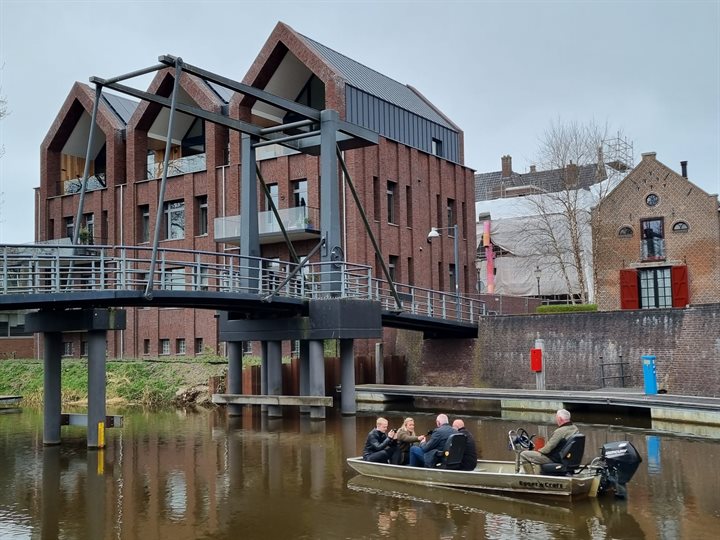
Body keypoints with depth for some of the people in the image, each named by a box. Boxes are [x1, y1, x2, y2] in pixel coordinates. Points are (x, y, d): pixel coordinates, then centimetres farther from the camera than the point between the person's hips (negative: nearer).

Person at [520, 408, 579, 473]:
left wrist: (539, 451, -2)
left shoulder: (560, 431, -26)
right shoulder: (575, 428, 0)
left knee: (523, 454, -7)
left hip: (555, 459, -9)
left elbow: (547, 449, -24)